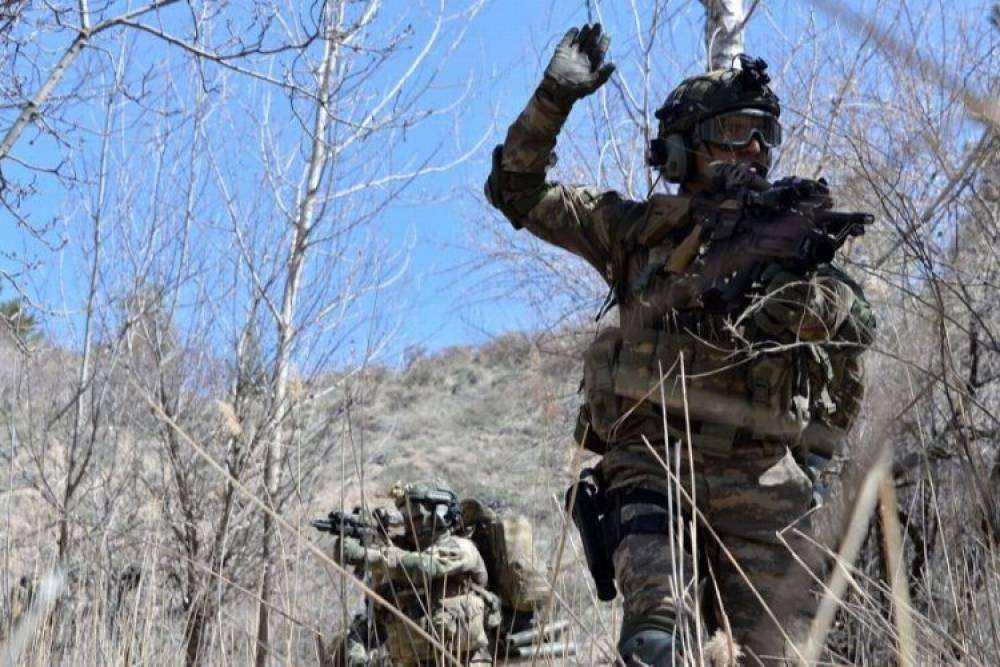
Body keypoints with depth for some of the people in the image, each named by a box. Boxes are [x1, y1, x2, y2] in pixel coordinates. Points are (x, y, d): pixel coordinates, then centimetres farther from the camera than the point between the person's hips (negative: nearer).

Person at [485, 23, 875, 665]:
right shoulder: (639, 228, 15)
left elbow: (855, 322, 2)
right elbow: (519, 191, 16)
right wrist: (556, 96, 4)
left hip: (764, 477, 2)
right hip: (654, 461, -1)